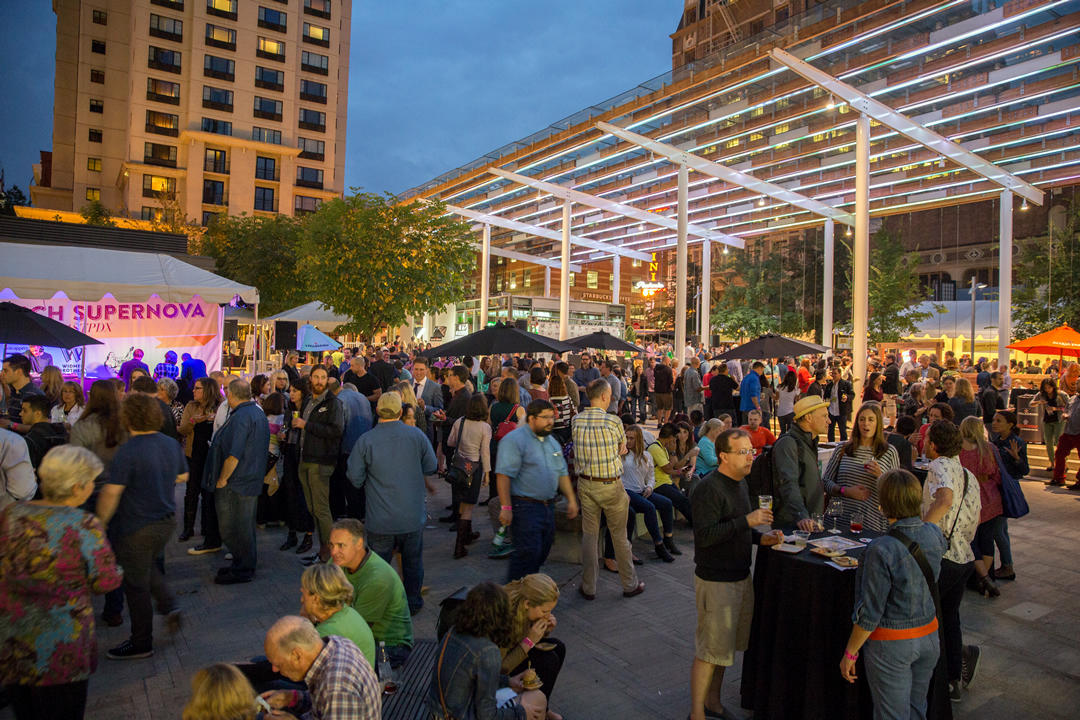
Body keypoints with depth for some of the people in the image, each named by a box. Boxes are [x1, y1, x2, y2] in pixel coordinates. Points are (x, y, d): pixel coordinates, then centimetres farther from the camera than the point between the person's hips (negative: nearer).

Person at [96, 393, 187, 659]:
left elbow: (111, 492, -22)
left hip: (136, 528, -7)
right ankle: (169, 606, 17)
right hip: (166, 522, 7)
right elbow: (183, 476, 13)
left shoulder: (128, 451, -21)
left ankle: (141, 644, 22)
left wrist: (100, 523, -9)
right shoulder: (172, 444, -1)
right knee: (149, 567, 30)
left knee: (136, 584, 9)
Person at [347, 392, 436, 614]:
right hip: (413, 516, 1)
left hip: (380, 520, -1)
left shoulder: (365, 441, -11)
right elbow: (431, 467, 2)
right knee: (413, 561, 18)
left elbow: (355, 478, -6)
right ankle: (413, 603, 31)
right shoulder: (417, 435, -8)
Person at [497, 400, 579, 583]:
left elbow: (562, 473, 22)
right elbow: (503, 475, -18)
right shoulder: (514, 440, -11)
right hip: (525, 507, -8)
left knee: (541, 554, 13)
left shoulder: (552, 442, 16)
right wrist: (506, 507, -22)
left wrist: (571, 499, 16)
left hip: (548, 506, 8)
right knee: (528, 553, -11)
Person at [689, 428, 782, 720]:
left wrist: (761, 538, 3)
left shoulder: (739, 483, 10)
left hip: (740, 576, 9)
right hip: (715, 581, -9)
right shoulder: (708, 489, -20)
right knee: (709, 649, 1)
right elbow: (704, 536, -27)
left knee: (726, 645, 19)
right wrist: (746, 521, -27)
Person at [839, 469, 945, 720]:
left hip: (891, 644, -6)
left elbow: (870, 614, -20)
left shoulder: (882, 550, -27)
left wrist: (850, 653, -8)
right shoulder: (935, 535, -9)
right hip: (929, 637, 6)